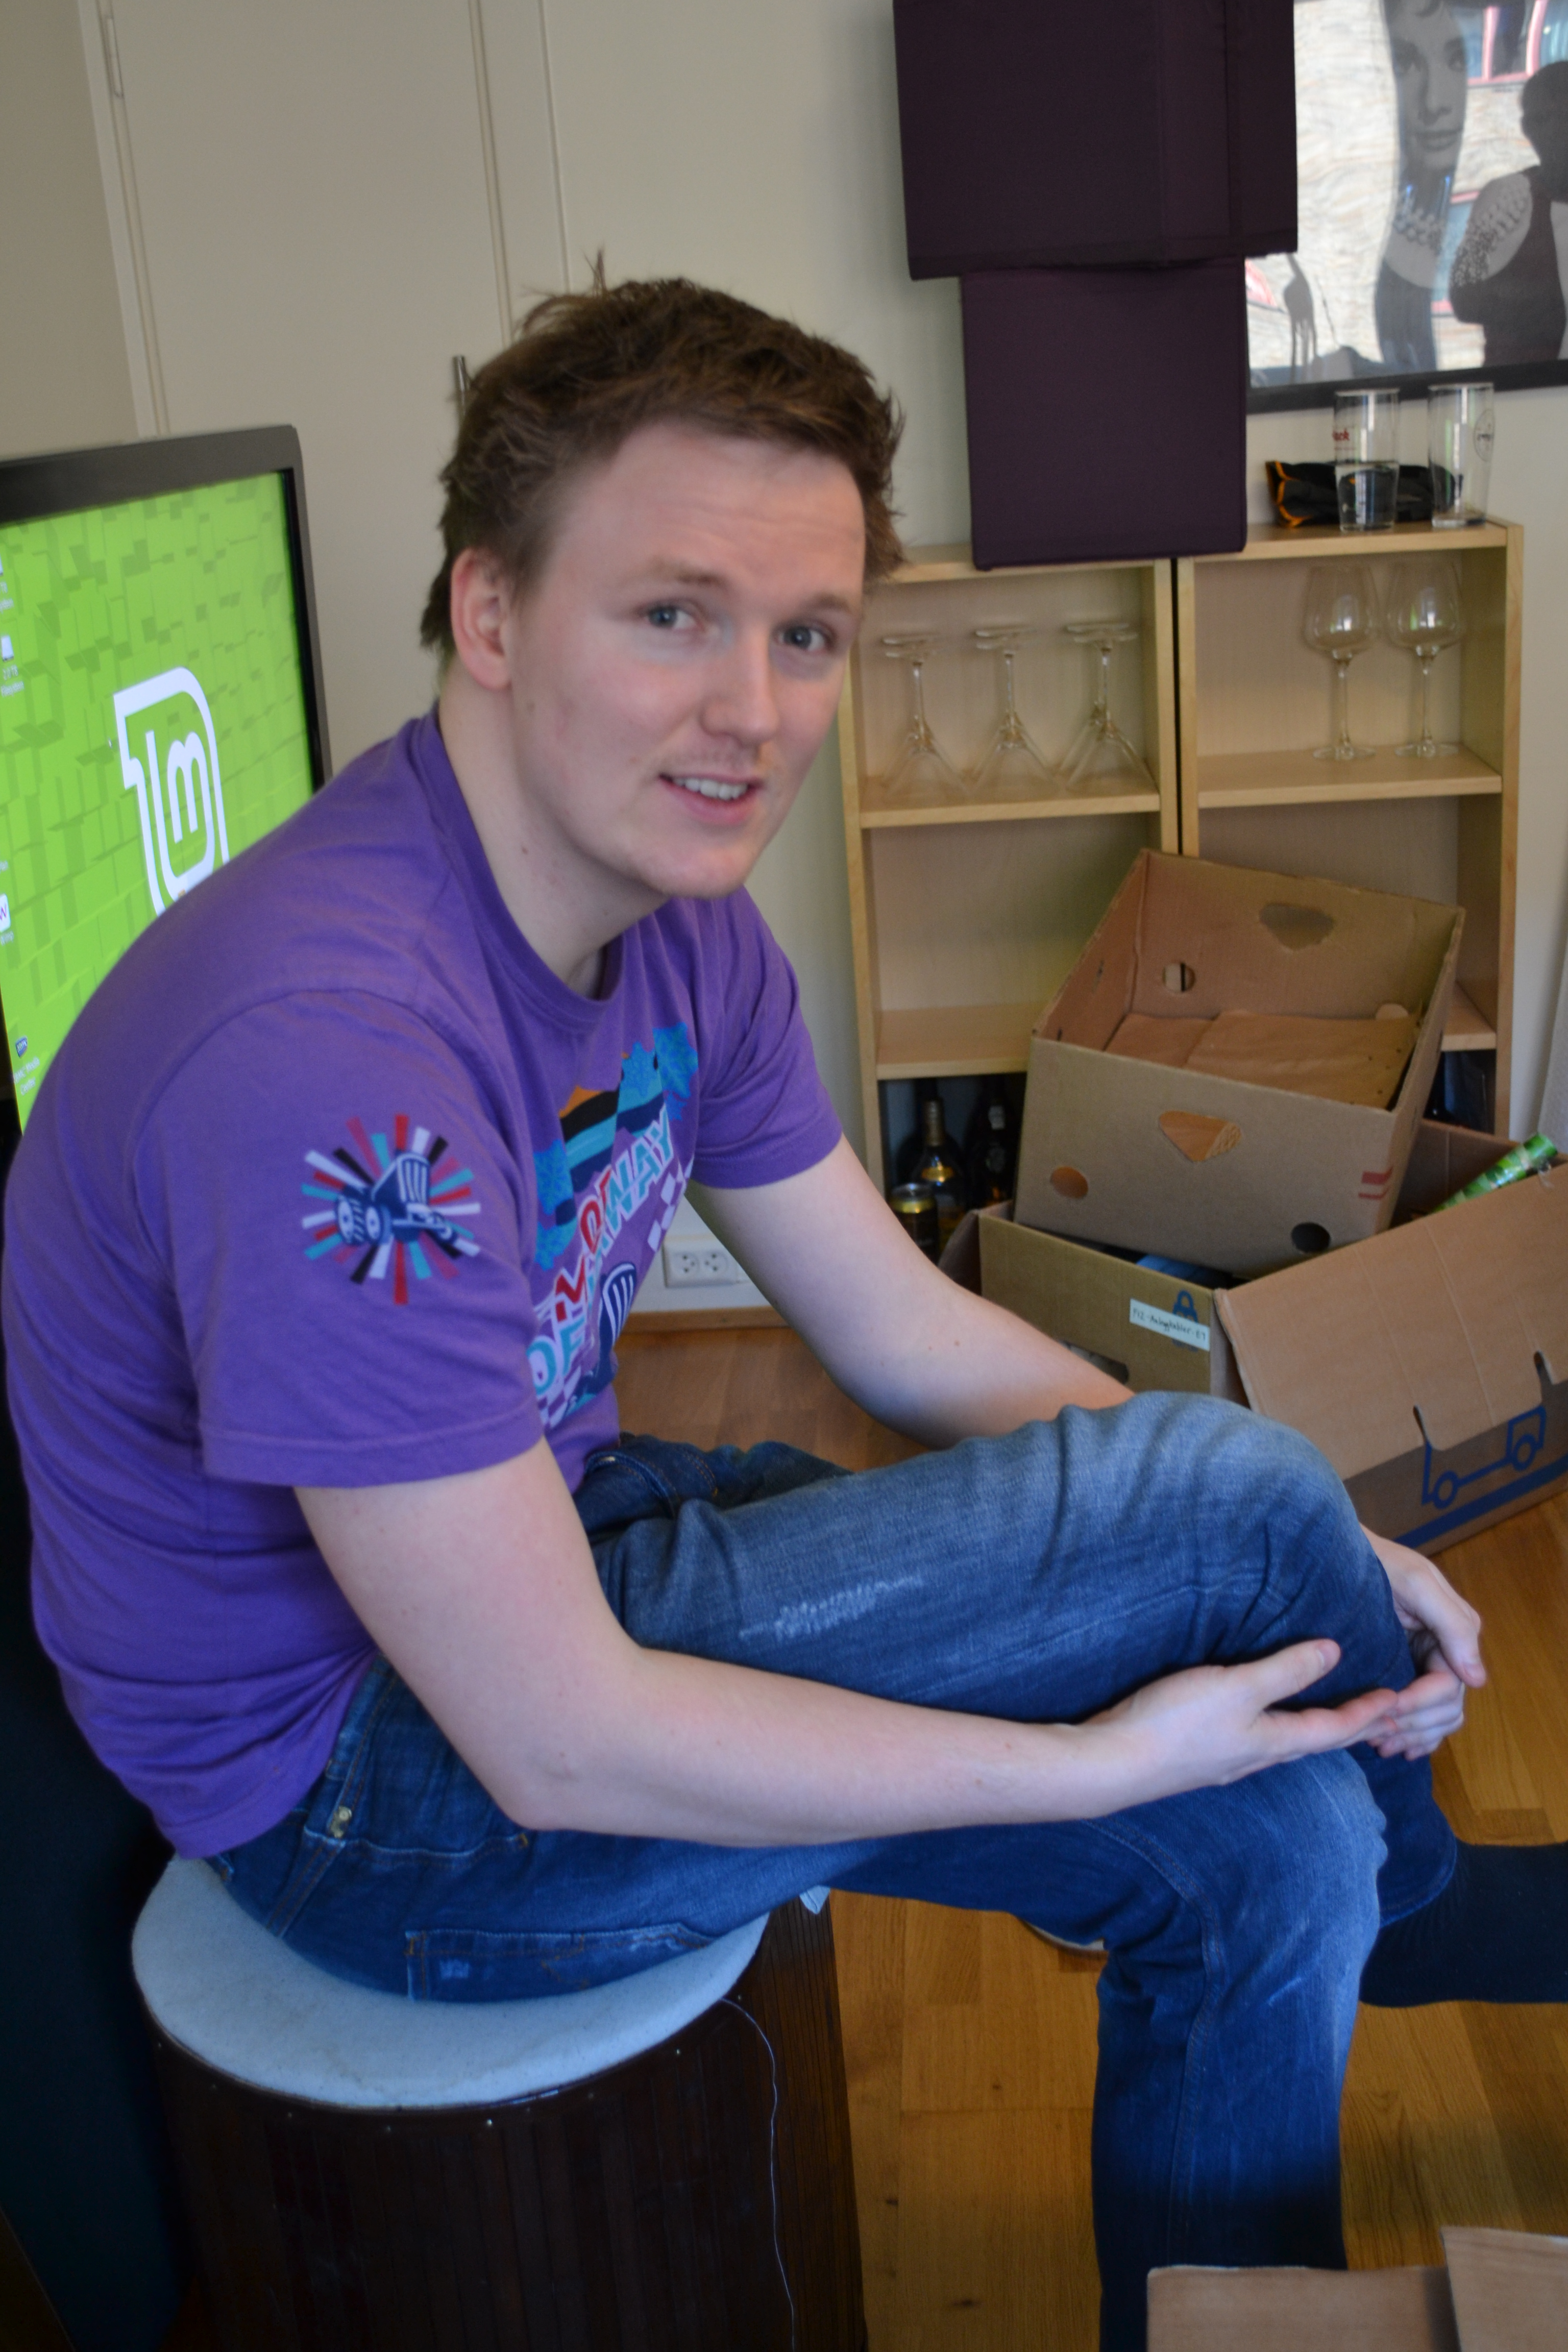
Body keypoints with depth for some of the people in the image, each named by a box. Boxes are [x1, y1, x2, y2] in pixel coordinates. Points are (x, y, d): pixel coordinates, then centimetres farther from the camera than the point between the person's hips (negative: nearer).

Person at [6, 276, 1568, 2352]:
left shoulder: (683, 924, -3)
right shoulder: (330, 1049, -32)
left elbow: (911, 1336, 5)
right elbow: (561, 1751, -27)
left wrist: (1318, 1556, -4)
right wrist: (1108, 1760, -19)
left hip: (553, 1544, 8)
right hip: (369, 1779, -8)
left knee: (1266, 1858, -1)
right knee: (1217, 1476, -14)